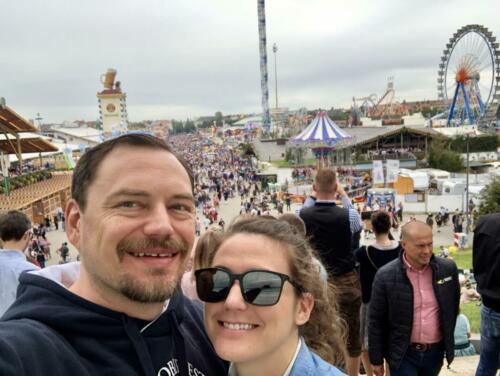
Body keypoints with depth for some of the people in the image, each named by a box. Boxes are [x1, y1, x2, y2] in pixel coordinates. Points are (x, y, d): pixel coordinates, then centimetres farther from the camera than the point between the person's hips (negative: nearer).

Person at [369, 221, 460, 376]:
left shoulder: (448, 268, -8)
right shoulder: (386, 276, -17)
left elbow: (454, 304, 10)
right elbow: (376, 322, -9)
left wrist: (449, 339, 15)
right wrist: (376, 360, -4)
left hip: (435, 352, 3)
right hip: (402, 354, -3)